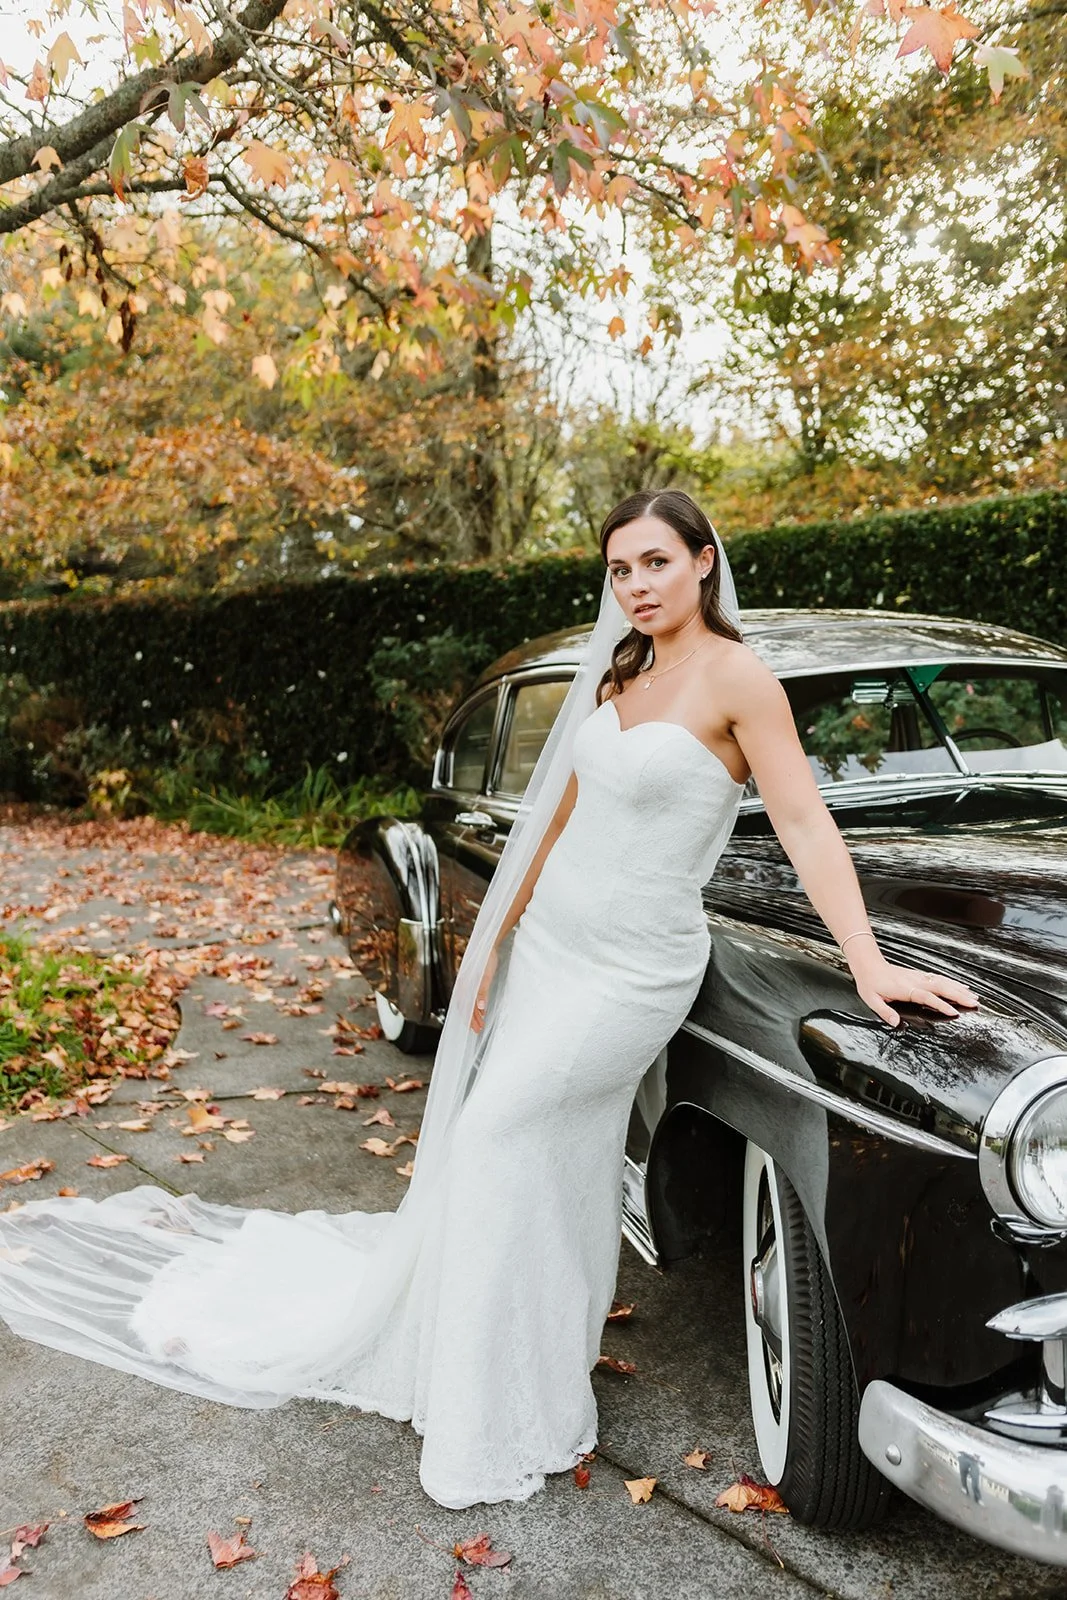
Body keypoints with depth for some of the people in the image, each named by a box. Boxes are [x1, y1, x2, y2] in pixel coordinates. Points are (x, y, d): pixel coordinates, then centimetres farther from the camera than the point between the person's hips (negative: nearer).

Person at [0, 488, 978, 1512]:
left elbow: (807, 826, -18)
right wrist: (498, 948, 13)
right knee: (560, 1167, 16)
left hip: (630, 970, -6)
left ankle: (497, 1422, 15)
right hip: (549, 946, 7)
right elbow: (564, 814, 11)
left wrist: (868, 964, -25)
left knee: (496, 1136, -5)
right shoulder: (620, 671, 7)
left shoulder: (735, 679, -14)